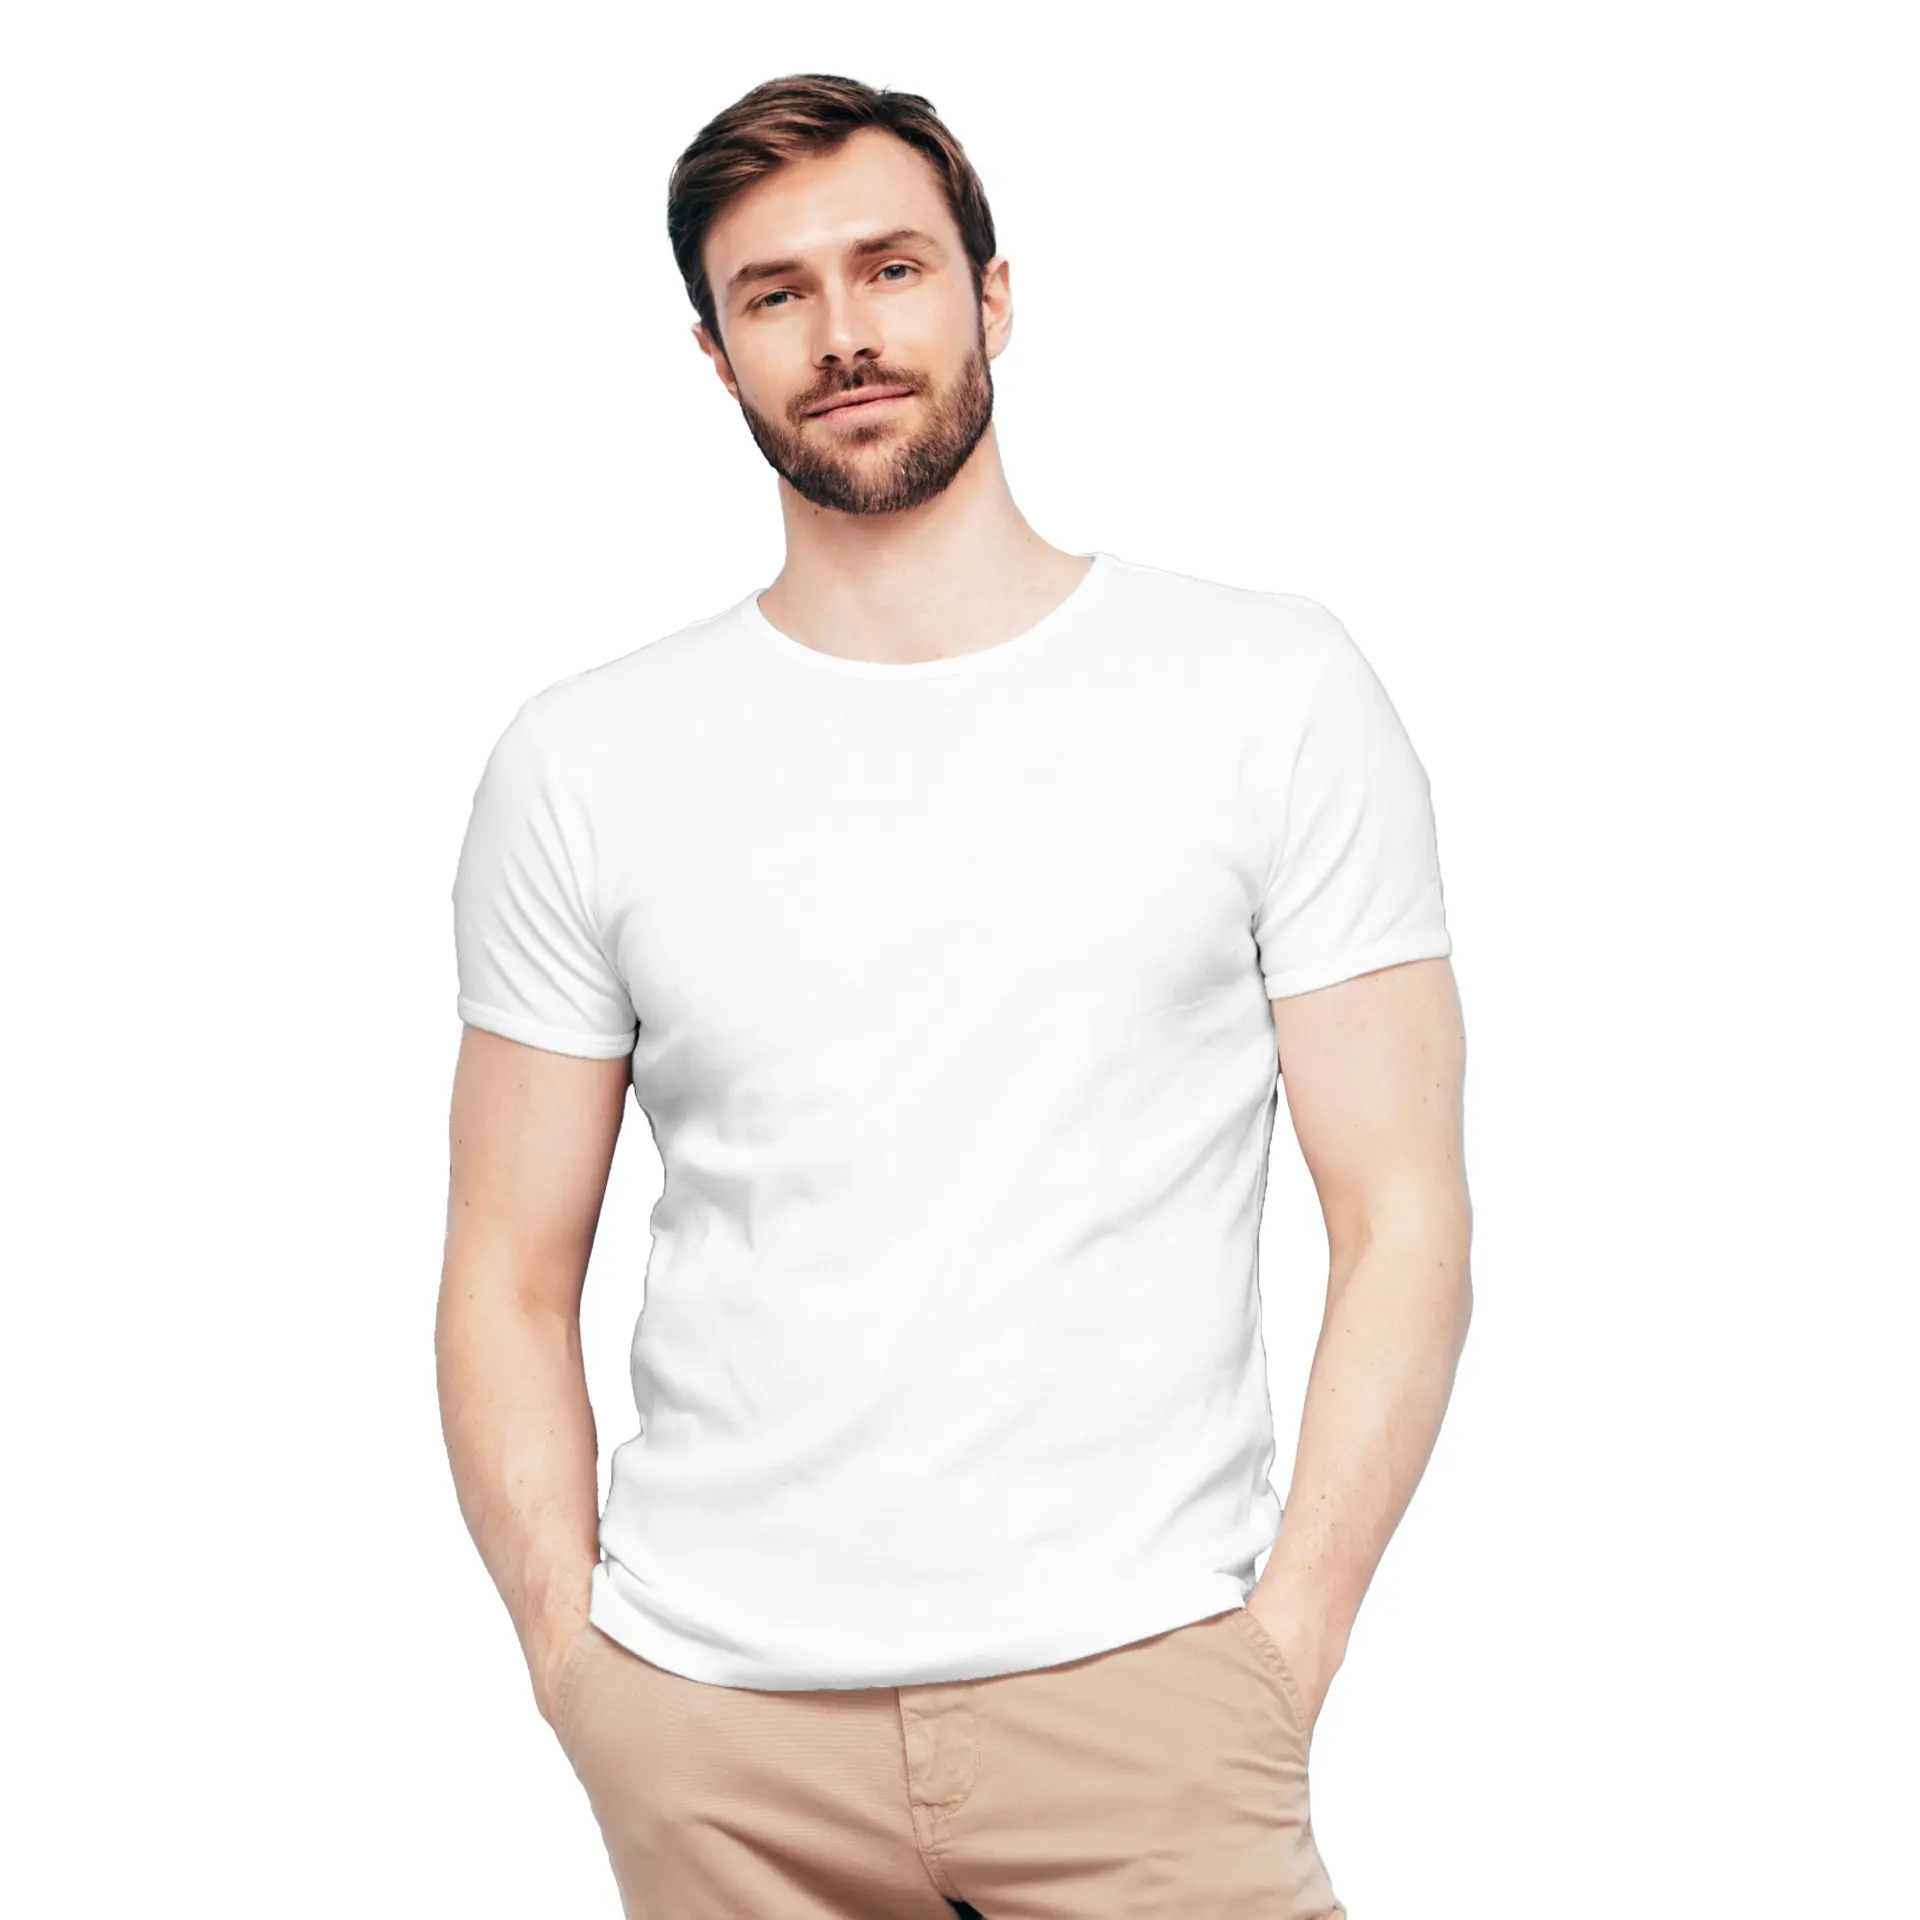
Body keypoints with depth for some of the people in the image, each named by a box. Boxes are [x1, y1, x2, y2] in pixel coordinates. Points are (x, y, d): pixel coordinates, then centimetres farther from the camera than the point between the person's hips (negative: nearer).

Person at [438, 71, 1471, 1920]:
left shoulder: (1274, 693, 0)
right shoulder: (582, 763, 4)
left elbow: (1400, 1215, -1)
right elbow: (512, 1276, 7)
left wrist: (1284, 1655, -7)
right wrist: (576, 1664, -2)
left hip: (1135, 1683, -1)